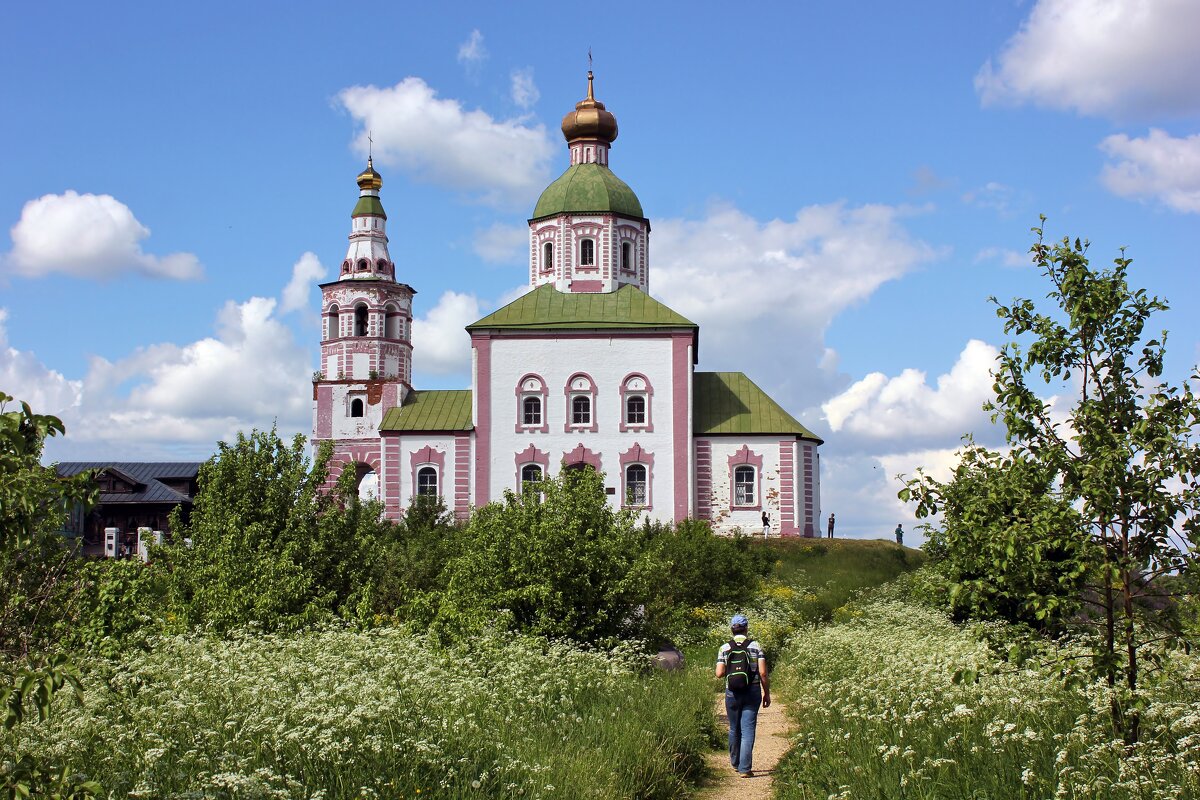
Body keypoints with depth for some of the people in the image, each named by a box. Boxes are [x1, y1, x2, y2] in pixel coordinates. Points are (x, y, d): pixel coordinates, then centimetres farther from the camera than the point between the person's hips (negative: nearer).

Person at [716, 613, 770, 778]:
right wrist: (767, 693, 3)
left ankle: (735, 763, 33)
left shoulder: (725, 648, -1)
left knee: (734, 729, 17)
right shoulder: (756, 646, -3)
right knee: (748, 730, -2)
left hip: (732, 693, 1)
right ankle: (745, 768, -8)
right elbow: (763, 673, -7)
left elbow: (719, 673, -6)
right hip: (752, 692, -1)